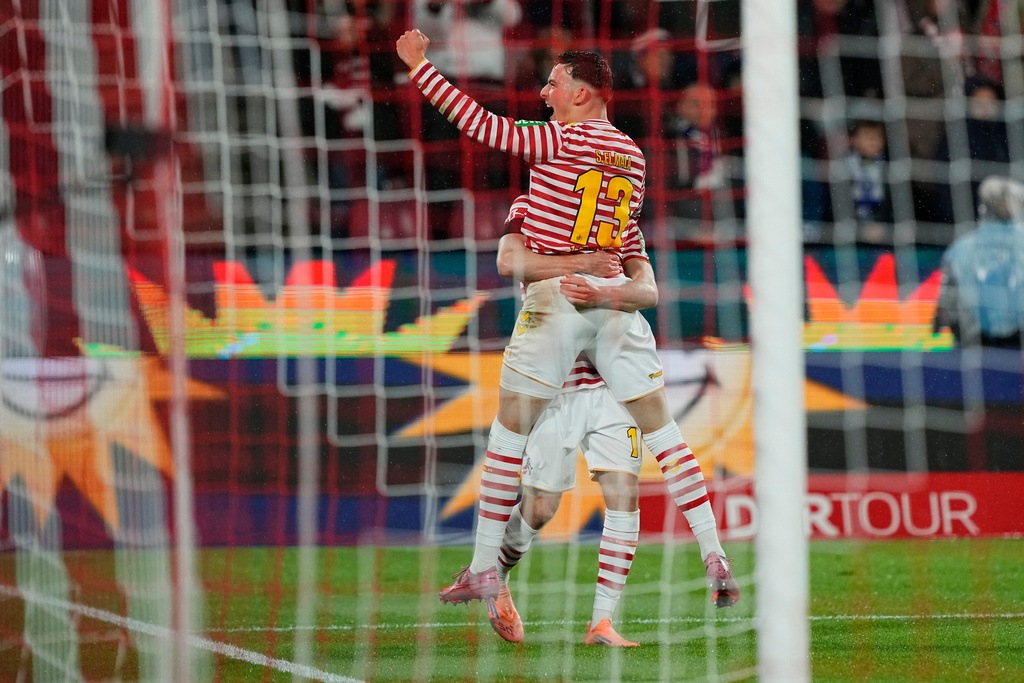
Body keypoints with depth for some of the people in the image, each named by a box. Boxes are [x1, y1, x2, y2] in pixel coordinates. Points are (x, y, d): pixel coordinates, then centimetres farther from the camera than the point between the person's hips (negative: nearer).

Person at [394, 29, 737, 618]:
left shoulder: (560, 140, -6)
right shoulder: (633, 156, 12)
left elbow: (481, 124, -10)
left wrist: (419, 66, -5)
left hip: (556, 298, -5)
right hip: (615, 297, 5)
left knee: (511, 424, 4)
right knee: (660, 426, 5)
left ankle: (485, 568, 5)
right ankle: (715, 558, -1)